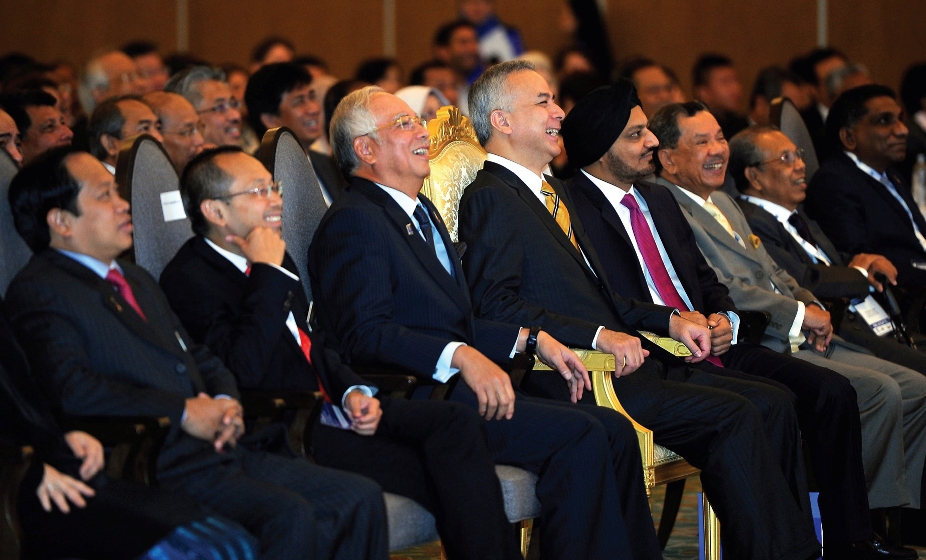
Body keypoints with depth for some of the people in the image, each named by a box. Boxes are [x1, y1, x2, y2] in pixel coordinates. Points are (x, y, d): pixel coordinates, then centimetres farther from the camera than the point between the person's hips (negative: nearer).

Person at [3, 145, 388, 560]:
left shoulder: (136, 280, 26)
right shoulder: (36, 293, -4)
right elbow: (72, 389, -19)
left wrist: (226, 403, 4)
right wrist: (183, 413, -16)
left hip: (223, 449, 9)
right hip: (163, 469, -9)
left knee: (360, 499, -6)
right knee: (289, 518, -30)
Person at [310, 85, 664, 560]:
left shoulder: (422, 214, 24)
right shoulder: (353, 222, -8)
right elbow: (366, 334, -20)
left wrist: (533, 339, 12)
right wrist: (462, 357, -30)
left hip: (453, 387, 10)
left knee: (614, 431, -7)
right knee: (578, 436, -24)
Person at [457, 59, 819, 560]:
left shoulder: (553, 191, 25)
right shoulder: (491, 199, -6)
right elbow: (496, 306, -18)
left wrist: (669, 321, 12)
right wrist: (597, 335, -24)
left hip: (621, 355, 10)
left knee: (772, 404, -4)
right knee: (733, 416, -23)